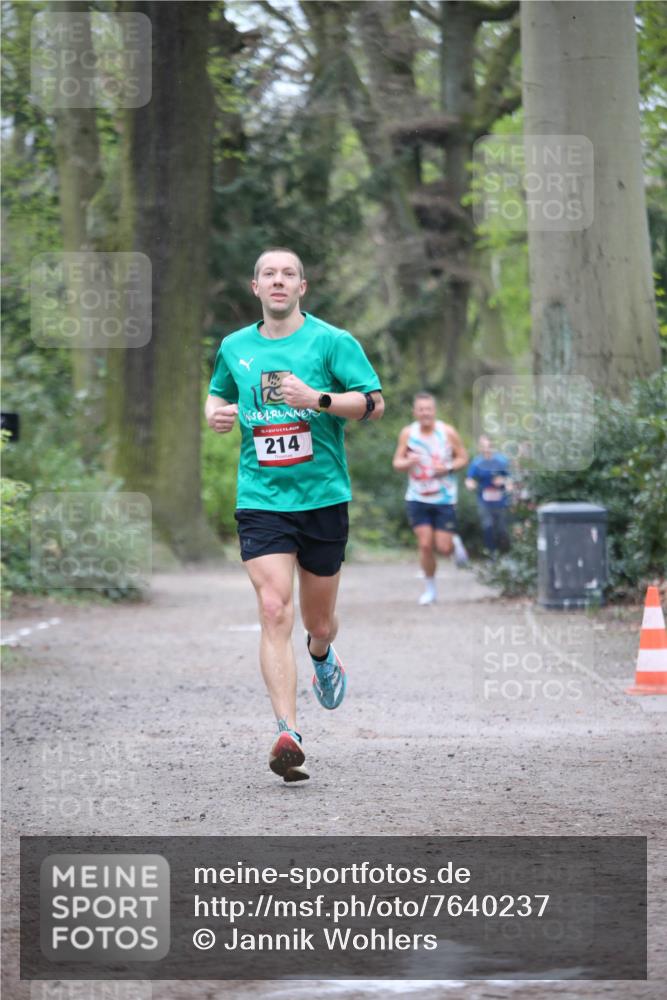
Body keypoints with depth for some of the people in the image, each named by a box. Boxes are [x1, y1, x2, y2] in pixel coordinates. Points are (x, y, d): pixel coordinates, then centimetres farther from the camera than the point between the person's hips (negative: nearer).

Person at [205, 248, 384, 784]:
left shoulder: (332, 341, -2)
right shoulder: (234, 347, 9)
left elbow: (375, 402, -6)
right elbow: (218, 395, 28)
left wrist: (317, 399, -20)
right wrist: (217, 413, 4)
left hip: (323, 497, -1)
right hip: (261, 499, 1)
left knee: (318, 622, 11)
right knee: (274, 610, -17)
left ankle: (322, 655, 50)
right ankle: (288, 734, -23)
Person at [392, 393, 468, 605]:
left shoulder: (447, 432, -6)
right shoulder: (407, 433, -1)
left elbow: (463, 457, 3)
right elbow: (397, 462, 5)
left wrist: (448, 468, -17)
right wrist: (408, 462, -19)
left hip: (445, 499, -1)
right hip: (417, 499, 1)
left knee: (443, 548, -4)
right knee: (425, 544, -8)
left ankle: (455, 541, 34)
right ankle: (429, 588, 8)